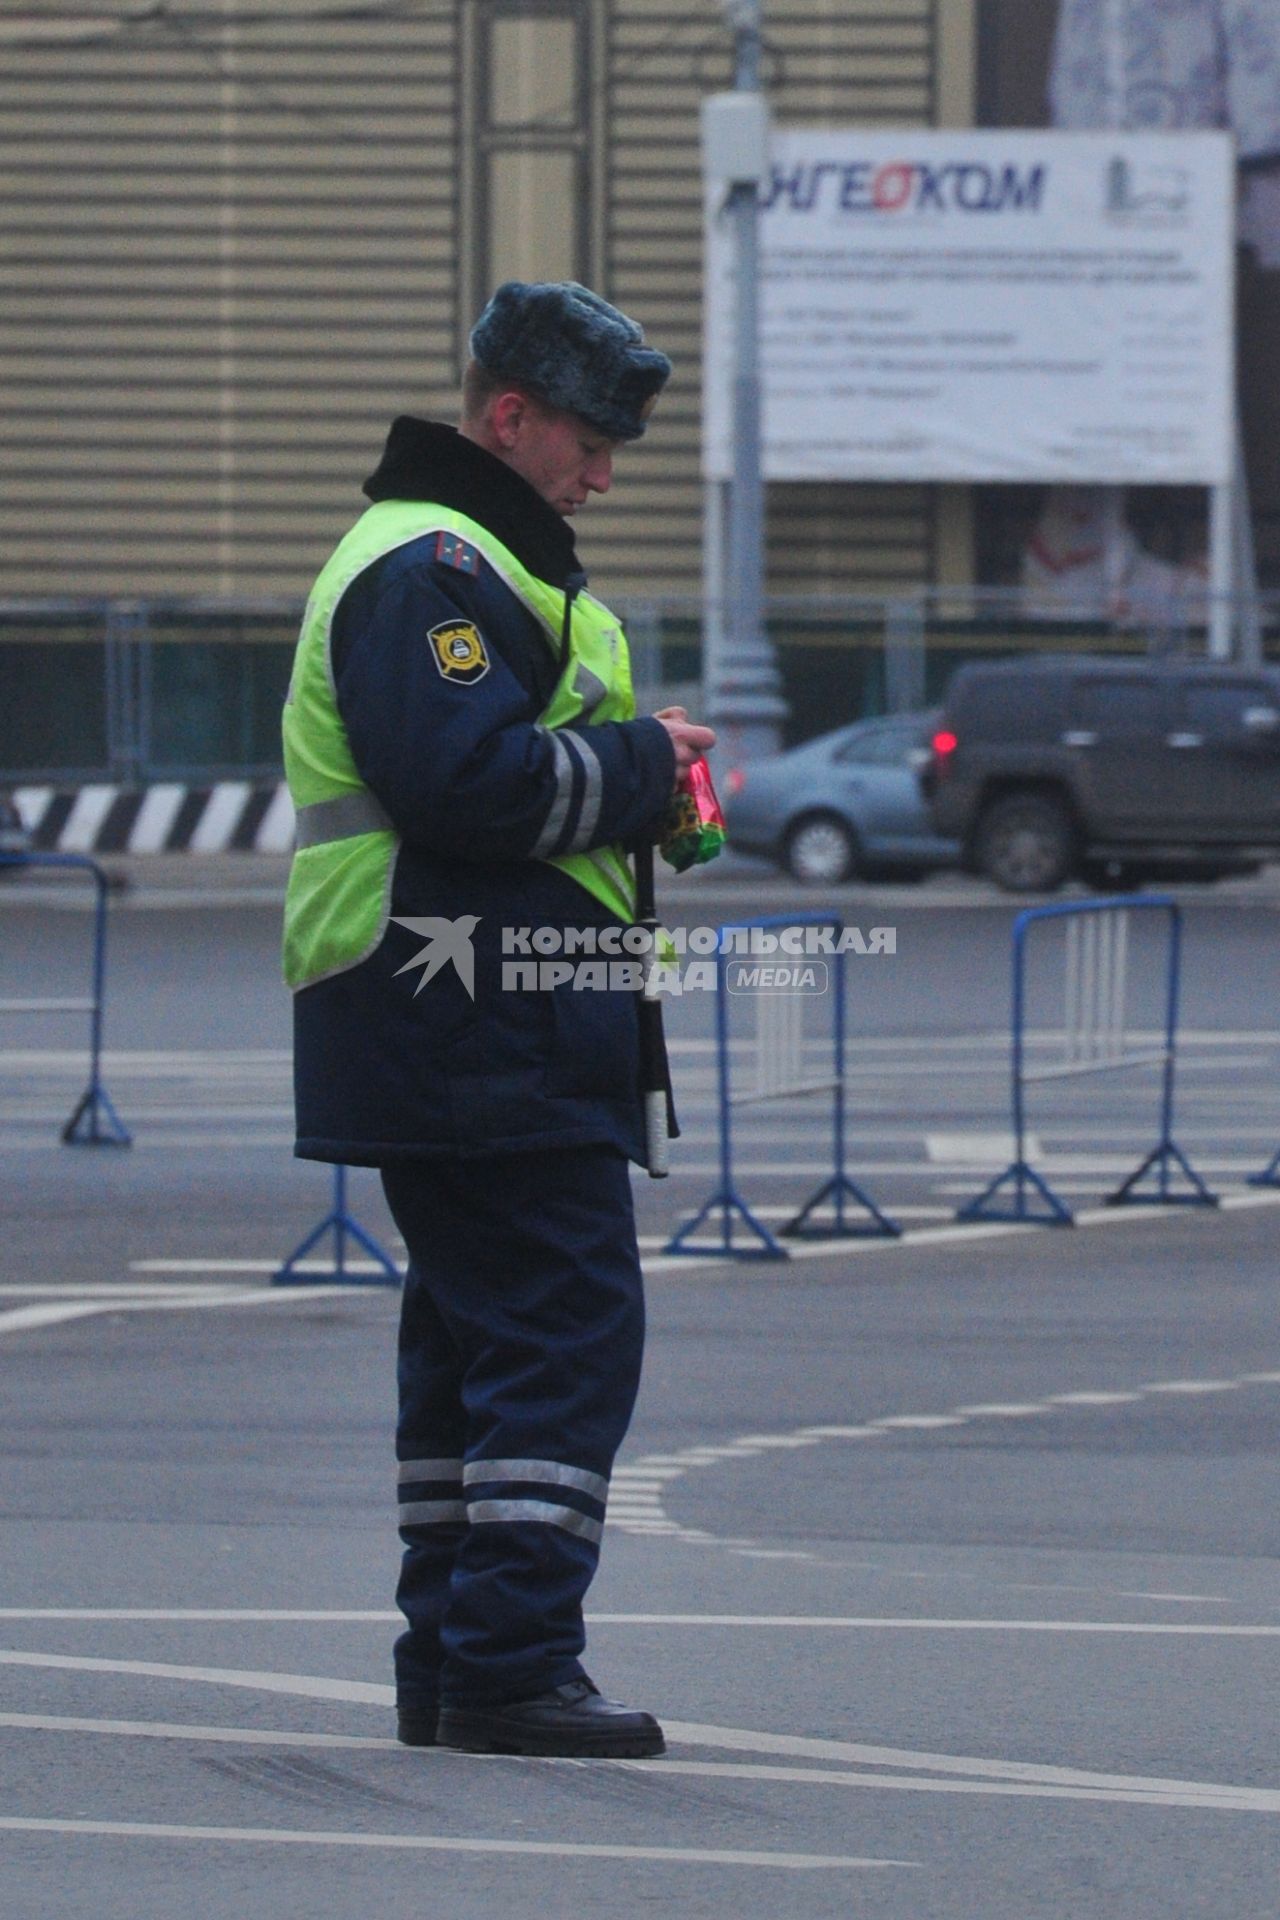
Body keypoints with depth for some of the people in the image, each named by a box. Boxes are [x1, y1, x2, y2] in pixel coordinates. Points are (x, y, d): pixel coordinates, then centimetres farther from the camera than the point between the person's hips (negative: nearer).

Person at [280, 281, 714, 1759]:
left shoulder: (464, 563, 23)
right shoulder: (431, 571, -13)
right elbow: (465, 780, -24)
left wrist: (635, 782, 11)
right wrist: (641, 762, -11)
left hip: (453, 1032, 12)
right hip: (488, 1029, -12)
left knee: (476, 1335, 14)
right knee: (569, 1332, -13)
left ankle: (451, 1664, 17)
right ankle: (508, 1667, -16)